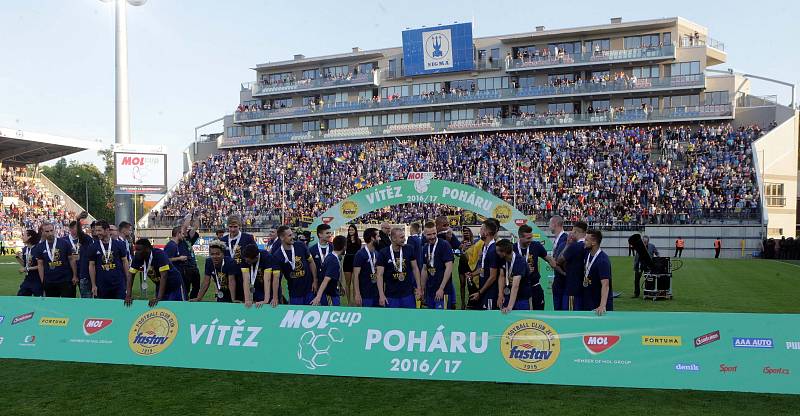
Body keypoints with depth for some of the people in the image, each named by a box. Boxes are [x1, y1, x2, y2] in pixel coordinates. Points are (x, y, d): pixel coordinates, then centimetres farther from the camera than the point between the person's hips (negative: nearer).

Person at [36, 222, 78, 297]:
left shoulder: (64, 243, -4)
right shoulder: (41, 247, 3)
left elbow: (71, 259, -1)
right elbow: (40, 264, 7)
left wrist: (75, 276, -3)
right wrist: (42, 280, 2)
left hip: (65, 280, -3)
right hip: (49, 282, 3)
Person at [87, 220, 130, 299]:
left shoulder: (119, 244, -1)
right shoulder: (93, 247, 1)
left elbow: (125, 262, 5)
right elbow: (91, 266, 5)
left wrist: (128, 280, 0)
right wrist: (93, 285, 1)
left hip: (118, 284, -1)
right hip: (101, 286, 1)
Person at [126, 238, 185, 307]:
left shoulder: (159, 254, -29)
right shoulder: (138, 257, -12)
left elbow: (164, 276, -34)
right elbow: (131, 275, -8)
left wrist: (159, 298, -39)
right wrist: (128, 296, -17)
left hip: (174, 285, -6)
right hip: (160, 285, 6)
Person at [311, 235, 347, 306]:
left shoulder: (330, 256, 4)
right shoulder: (334, 262, -24)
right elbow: (326, 280, -33)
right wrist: (318, 296, -40)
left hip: (332, 293, 9)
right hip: (329, 295, -9)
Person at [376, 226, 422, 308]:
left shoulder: (409, 249, -2)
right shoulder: (383, 253, -8)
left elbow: (415, 268, 6)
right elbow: (380, 275, -8)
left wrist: (419, 287, 3)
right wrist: (381, 295, -14)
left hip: (408, 293, 2)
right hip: (391, 295, -2)